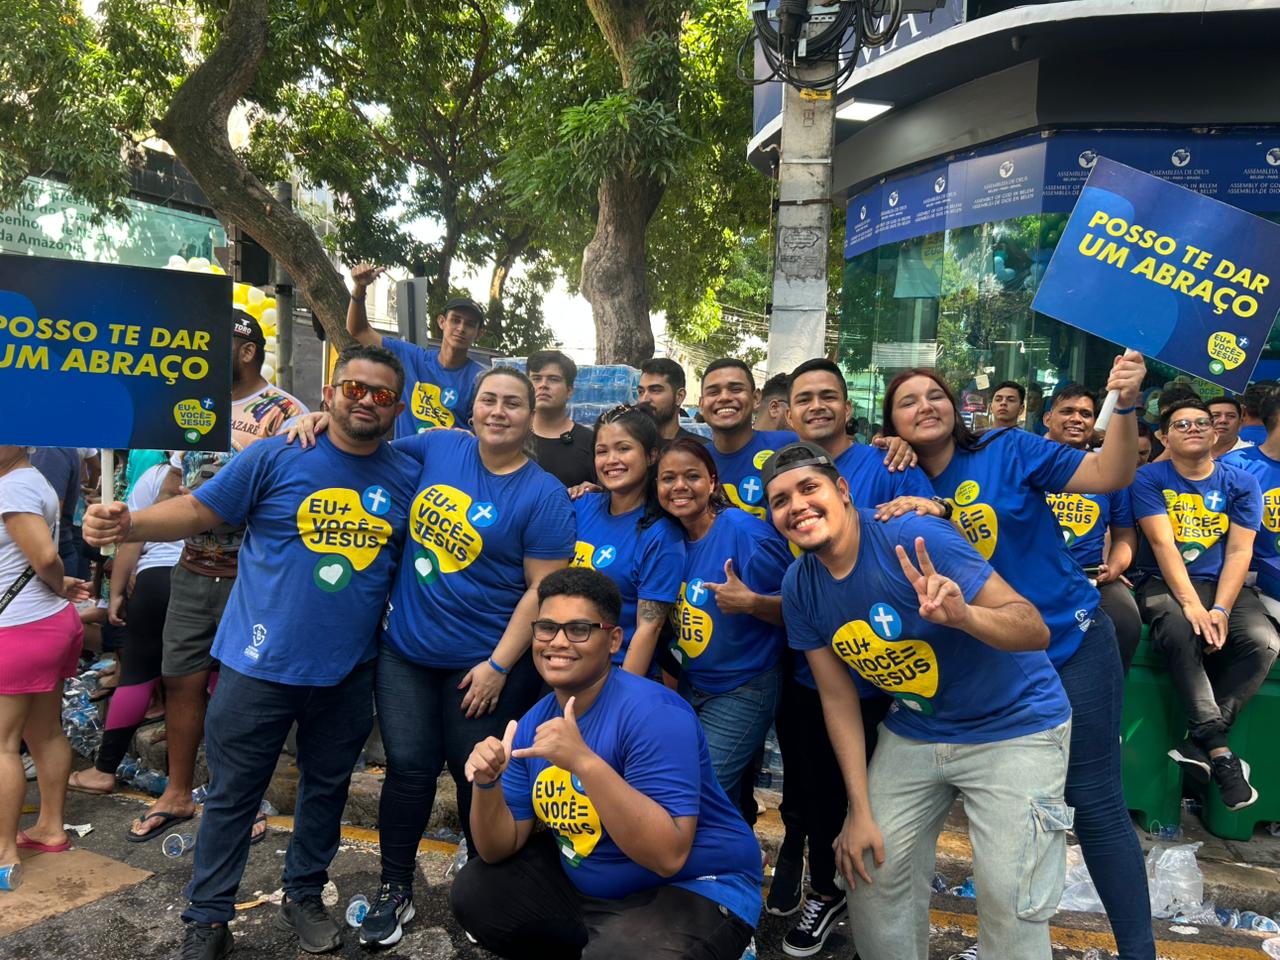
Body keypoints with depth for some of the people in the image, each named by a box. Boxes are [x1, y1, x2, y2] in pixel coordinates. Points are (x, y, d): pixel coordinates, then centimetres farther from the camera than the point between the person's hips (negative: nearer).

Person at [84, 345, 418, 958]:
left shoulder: (407, 477, 0)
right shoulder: (276, 456, -9)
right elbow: (199, 510, -8)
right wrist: (128, 526, -24)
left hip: (347, 672, 3)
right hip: (260, 665, -3)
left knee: (326, 790, 19)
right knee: (232, 796, 10)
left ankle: (304, 898, 41)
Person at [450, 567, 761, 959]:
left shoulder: (651, 712, -24)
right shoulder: (533, 723, -1)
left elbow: (669, 856, -32)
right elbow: (500, 849, 1)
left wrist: (584, 761, -38)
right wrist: (487, 784, -19)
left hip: (693, 891, -7)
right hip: (582, 883, 7)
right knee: (475, 893, 5)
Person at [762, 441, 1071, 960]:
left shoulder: (914, 538, -26)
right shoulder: (799, 586, -8)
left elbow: (1036, 630, -25)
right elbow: (838, 697, -2)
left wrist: (962, 614, -46)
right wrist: (860, 810, -4)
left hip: (1013, 726, -5)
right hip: (913, 731, 5)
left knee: (1011, 907, -8)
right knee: (870, 873, 7)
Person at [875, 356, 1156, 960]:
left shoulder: (1009, 451, -8)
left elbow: (1109, 475, -12)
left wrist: (1125, 406, -27)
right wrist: (930, 514, -24)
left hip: (1071, 642, -3)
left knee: (1095, 802, 1)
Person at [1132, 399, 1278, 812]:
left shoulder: (1241, 483, 7)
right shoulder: (1150, 478, 0)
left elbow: (1239, 551, -2)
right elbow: (1163, 544, -10)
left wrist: (1221, 609, -16)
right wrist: (1191, 603, -22)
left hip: (1224, 585, 3)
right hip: (1164, 582, -3)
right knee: (1180, 633, -35)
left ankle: (1198, 743, -20)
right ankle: (1219, 749, -27)